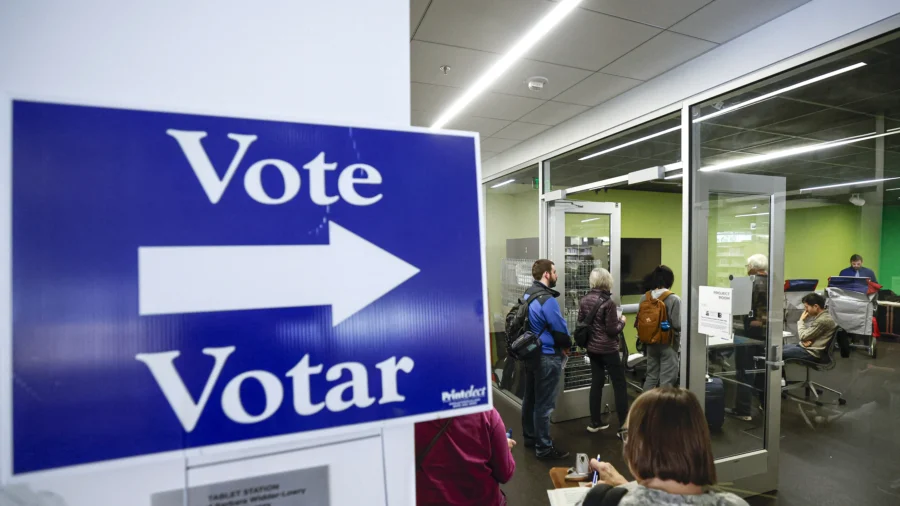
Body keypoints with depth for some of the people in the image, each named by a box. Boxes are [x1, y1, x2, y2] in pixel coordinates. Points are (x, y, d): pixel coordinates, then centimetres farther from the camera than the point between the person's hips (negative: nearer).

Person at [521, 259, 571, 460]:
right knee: (544, 404, 1)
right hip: (546, 357, -9)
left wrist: (560, 344, 9)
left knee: (530, 399, 19)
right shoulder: (547, 299, -22)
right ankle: (544, 448, 12)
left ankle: (529, 437, 33)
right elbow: (561, 329, -16)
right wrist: (567, 346, 5)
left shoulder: (528, 294, 7)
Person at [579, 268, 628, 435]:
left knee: (596, 383, 14)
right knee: (619, 385, 4)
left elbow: (580, 322, 9)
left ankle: (595, 422, 21)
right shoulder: (608, 302, -18)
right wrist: (622, 321, 1)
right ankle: (624, 425, 8)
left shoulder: (584, 300, 1)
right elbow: (612, 330, -16)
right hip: (608, 349, -6)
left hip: (592, 348, 7)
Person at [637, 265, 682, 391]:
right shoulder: (674, 299, -16)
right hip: (668, 343, -5)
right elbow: (677, 325, -19)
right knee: (667, 380, 5)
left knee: (651, 377, 15)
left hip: (651, 342, 5)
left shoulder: (644, 298, -1)